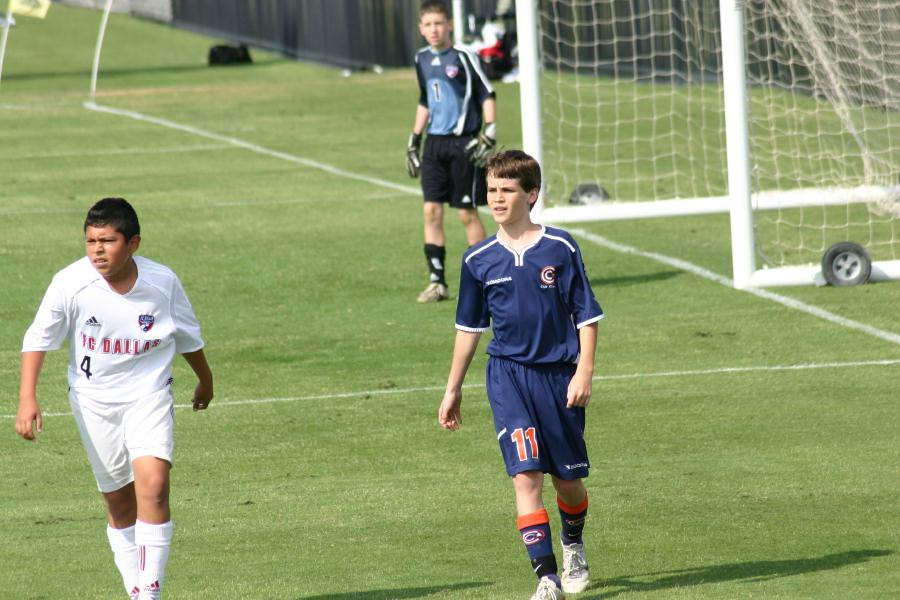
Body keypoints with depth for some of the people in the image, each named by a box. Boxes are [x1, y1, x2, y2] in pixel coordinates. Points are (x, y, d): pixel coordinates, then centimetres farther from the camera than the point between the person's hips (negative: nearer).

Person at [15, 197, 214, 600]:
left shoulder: (162, 282, -12)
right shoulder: (71, 283, -16)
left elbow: (187, 336, 7)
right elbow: (38, 339, -6)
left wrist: (205, 380, 23)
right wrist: (27, 398, -16)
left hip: (148, 396, -1)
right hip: (93, 400, 1)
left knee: (153, 484, -21)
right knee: (120, 504, 7)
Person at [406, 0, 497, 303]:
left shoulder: (464, 57, -9)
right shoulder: (422, 59, 10)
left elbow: (487, 94, -5)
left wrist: (490, 132, -14)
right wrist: (414, 139, 20)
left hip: (464, 143, -5)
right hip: (435, 143, 5)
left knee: (467, 213, -1)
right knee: (431, 210, -2)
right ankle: (437, 281, 2)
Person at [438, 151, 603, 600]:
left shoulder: (560, 250, -5)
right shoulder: (479, 260, 2)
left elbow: (586, 316, -1)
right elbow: (469, 327, 13)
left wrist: (584, 372, -10)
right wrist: (453, 389, 16)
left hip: (559, 374, 0)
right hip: (509, 376, 1)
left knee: (568, 479, 10)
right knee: (525, 476, -13)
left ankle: (573, 546, 42)